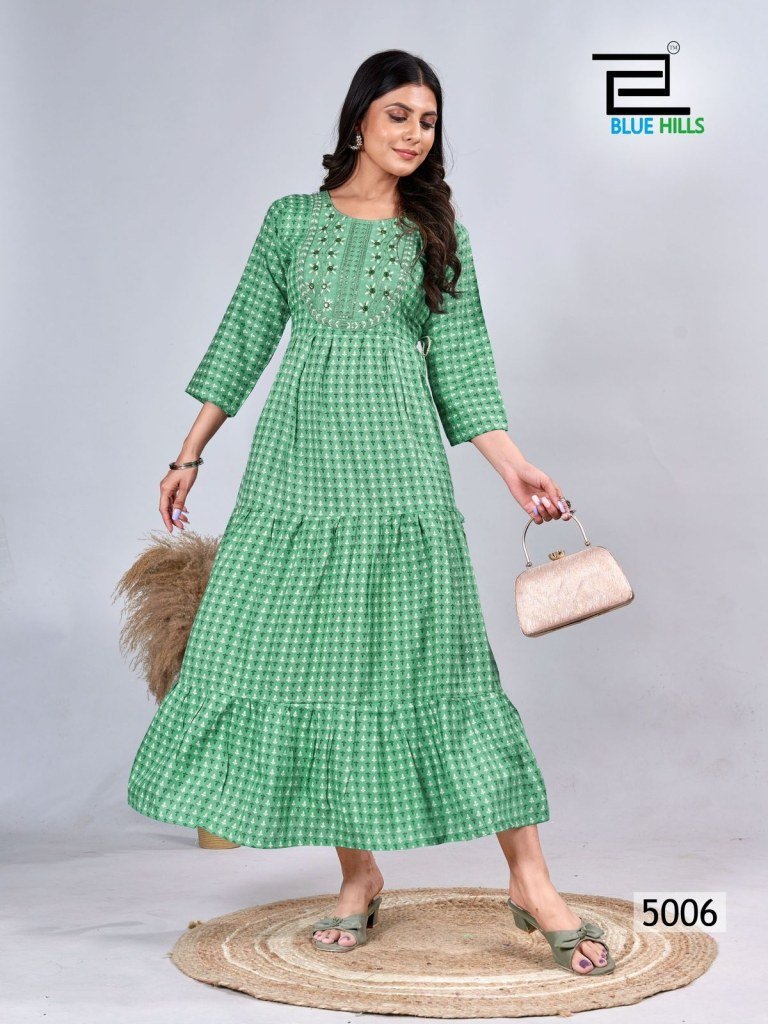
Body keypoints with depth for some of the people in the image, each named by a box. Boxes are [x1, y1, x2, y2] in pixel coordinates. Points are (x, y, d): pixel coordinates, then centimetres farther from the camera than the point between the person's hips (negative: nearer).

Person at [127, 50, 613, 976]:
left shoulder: (436, 235, 11)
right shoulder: (291, 220, 12)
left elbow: (460, 364, 7)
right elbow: (244, 340, 12)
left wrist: (513, 465, -5)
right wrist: (189, 454, 9)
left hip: (398, 459, -1)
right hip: (298, 457, 2)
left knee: (434, 656, -6)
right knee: (309, 654, 0)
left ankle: (531, 881, -1)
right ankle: (358, 875, 12)